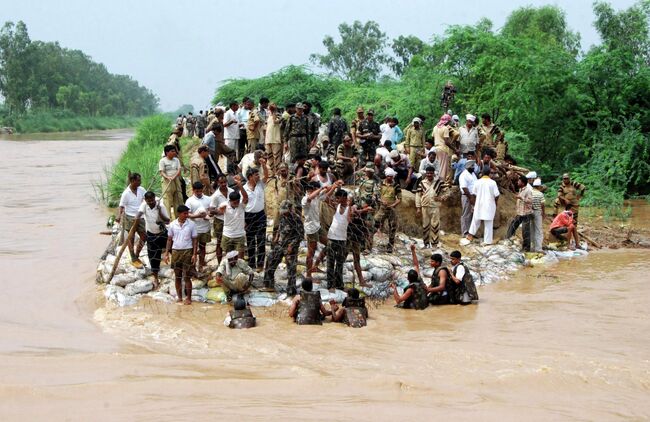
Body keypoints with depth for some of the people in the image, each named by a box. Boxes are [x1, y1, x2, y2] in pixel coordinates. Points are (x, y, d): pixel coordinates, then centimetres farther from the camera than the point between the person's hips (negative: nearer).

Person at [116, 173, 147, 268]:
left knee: (144, 237, 8)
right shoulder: (126, 193, -16)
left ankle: (137, 256, 25)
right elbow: (122, 206, -15)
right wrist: (119, 216, -30)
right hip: (130, 218, -6)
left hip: (139, 217, 6)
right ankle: (134, 259, 12)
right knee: (131, 238, 5)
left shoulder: (141, 190, 0)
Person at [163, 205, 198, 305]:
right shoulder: (173, 225, 1)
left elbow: (194, 240, 0)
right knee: (177, 276, 9)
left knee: (186, 276, -2)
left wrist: (194, 254, -7)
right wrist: (166, 254, 4)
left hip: (187, 251, -2)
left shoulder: (191, 224, -4)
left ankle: (188, 298, 7)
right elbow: (169, 240, 8)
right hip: (175, 251, 2)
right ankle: (179, 296, 20)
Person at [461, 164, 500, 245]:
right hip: (489, 205, -2)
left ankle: (470, 236, 18)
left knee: (476, 221, 16)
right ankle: (487, 241, 8)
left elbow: (474, 194, 2)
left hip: (479, 205, 2)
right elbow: (496, 195, -10)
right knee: (488, 223, 5)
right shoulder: (492, 183, -11)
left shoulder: (478, 182, -4)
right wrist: (496, 202, 9)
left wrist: (474, 203, 15)